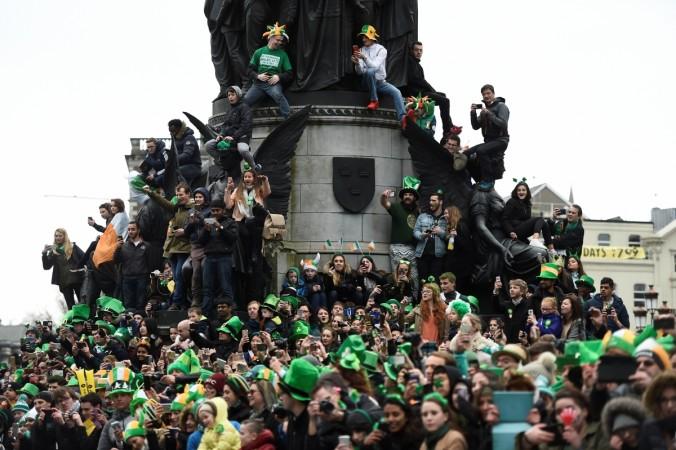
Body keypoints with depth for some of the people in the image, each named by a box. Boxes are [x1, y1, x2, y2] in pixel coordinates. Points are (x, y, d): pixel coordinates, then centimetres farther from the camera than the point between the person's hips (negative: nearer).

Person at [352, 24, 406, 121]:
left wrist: (365, 57, -35)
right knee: (370, 71, -35)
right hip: (367, 81, 0)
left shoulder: (381, 50, -4)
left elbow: (375, 66, -20)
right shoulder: (362, 50, 3)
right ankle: (374, 101, -24)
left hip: (380, 82, 0)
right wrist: (357, 63, -28)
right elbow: (360, 71, -6)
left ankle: (402, 118, -40)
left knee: (396, 92, -26)